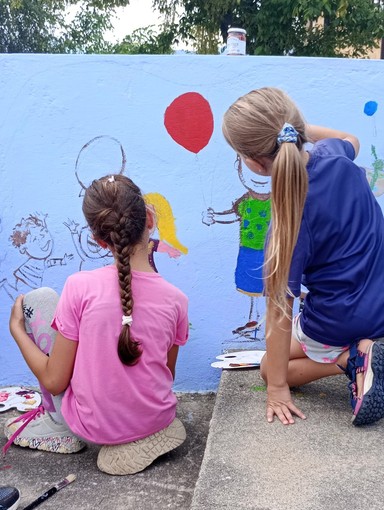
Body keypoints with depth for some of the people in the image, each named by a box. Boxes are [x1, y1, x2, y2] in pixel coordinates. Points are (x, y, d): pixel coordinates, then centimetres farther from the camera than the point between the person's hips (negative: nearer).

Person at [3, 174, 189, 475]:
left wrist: (17, 329, 1)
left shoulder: (80, 287, -20)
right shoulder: (175, 299, -12)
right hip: (156, 419, 4)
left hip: (93, 425, -3)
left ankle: (61, 427, 15)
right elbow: (167, 375, 2)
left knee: (40, 299, 6)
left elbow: (53, 381, -13)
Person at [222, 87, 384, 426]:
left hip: (336, 323, -5)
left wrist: (277, 387, -10)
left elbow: (279, 309, -21)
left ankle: (350, 358, -2)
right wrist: (296, 128, 4)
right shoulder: (335, 153, -12)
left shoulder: (288, 222, -28)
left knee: (270, 369, 22)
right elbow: (351, 139, 17)